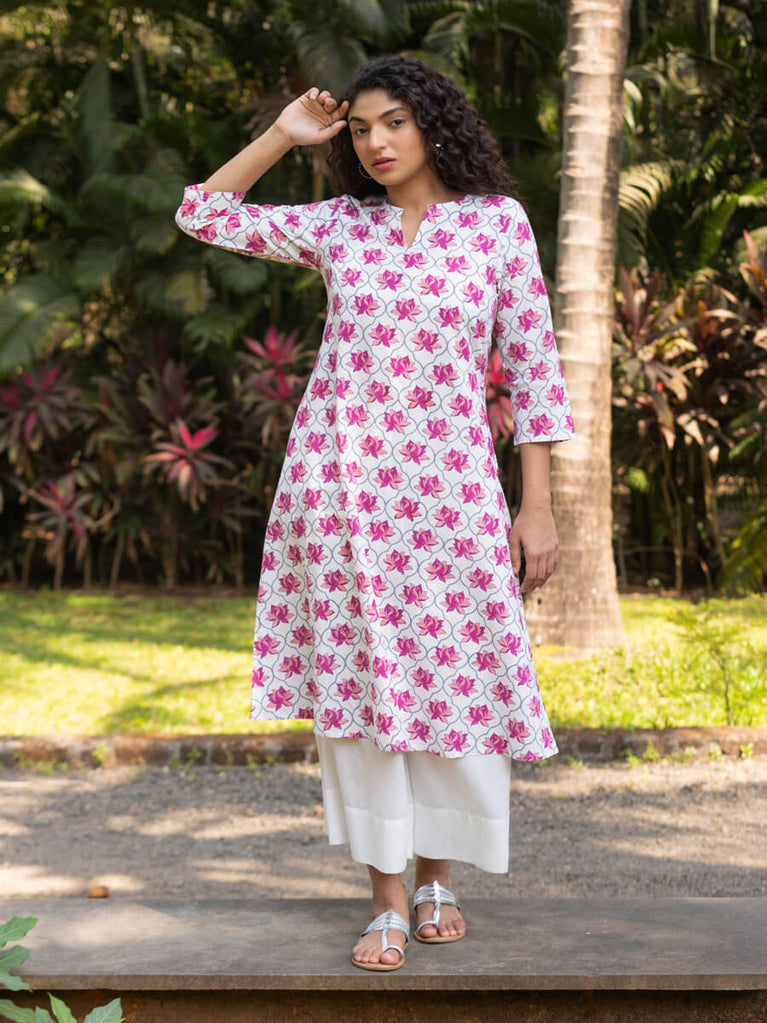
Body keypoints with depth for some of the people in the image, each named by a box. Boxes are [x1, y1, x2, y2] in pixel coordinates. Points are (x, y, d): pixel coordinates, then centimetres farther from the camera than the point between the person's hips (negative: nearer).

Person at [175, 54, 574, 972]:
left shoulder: (498, 219, 2)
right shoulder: (336, 226, 7)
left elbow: (532, 365, 1)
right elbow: (203, 213, 16)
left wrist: (536, 506, -2)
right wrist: (282, 136, 7)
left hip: (449, 486, -1)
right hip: (338, 479, 1)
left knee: (455, 683, 4)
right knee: (355, 687, 2)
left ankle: (437, 876, 26)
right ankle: (387, 903, 12)